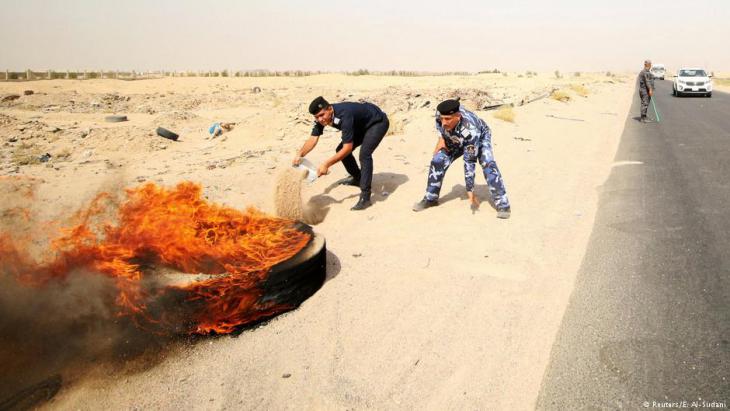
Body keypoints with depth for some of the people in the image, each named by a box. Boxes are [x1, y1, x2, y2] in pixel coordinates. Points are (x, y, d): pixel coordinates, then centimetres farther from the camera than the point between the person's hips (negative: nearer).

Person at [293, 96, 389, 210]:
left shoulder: (344, 115, -39)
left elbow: (348, 148, -38)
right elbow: (313, 139, -15)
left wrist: (326, 164, -40)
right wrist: (299, 155, -31)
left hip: (378, 122, -9)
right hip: (361, 125, 9)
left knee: (364, 154, -28)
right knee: (341, 150, 7)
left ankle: (365, 197, -25)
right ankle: (357, 178, 30)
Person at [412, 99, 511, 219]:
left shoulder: (470, 129, -45)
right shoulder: (440, 113, -33)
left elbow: (469, 162, -39)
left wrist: (470, 192, -35)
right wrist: (441, 138, -11)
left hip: (480, 137, -5)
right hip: (455, 139, 5)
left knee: (487, 164, -28)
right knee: (437, 161, -9)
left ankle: (502, 204, -19)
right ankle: (430, 199, 8)